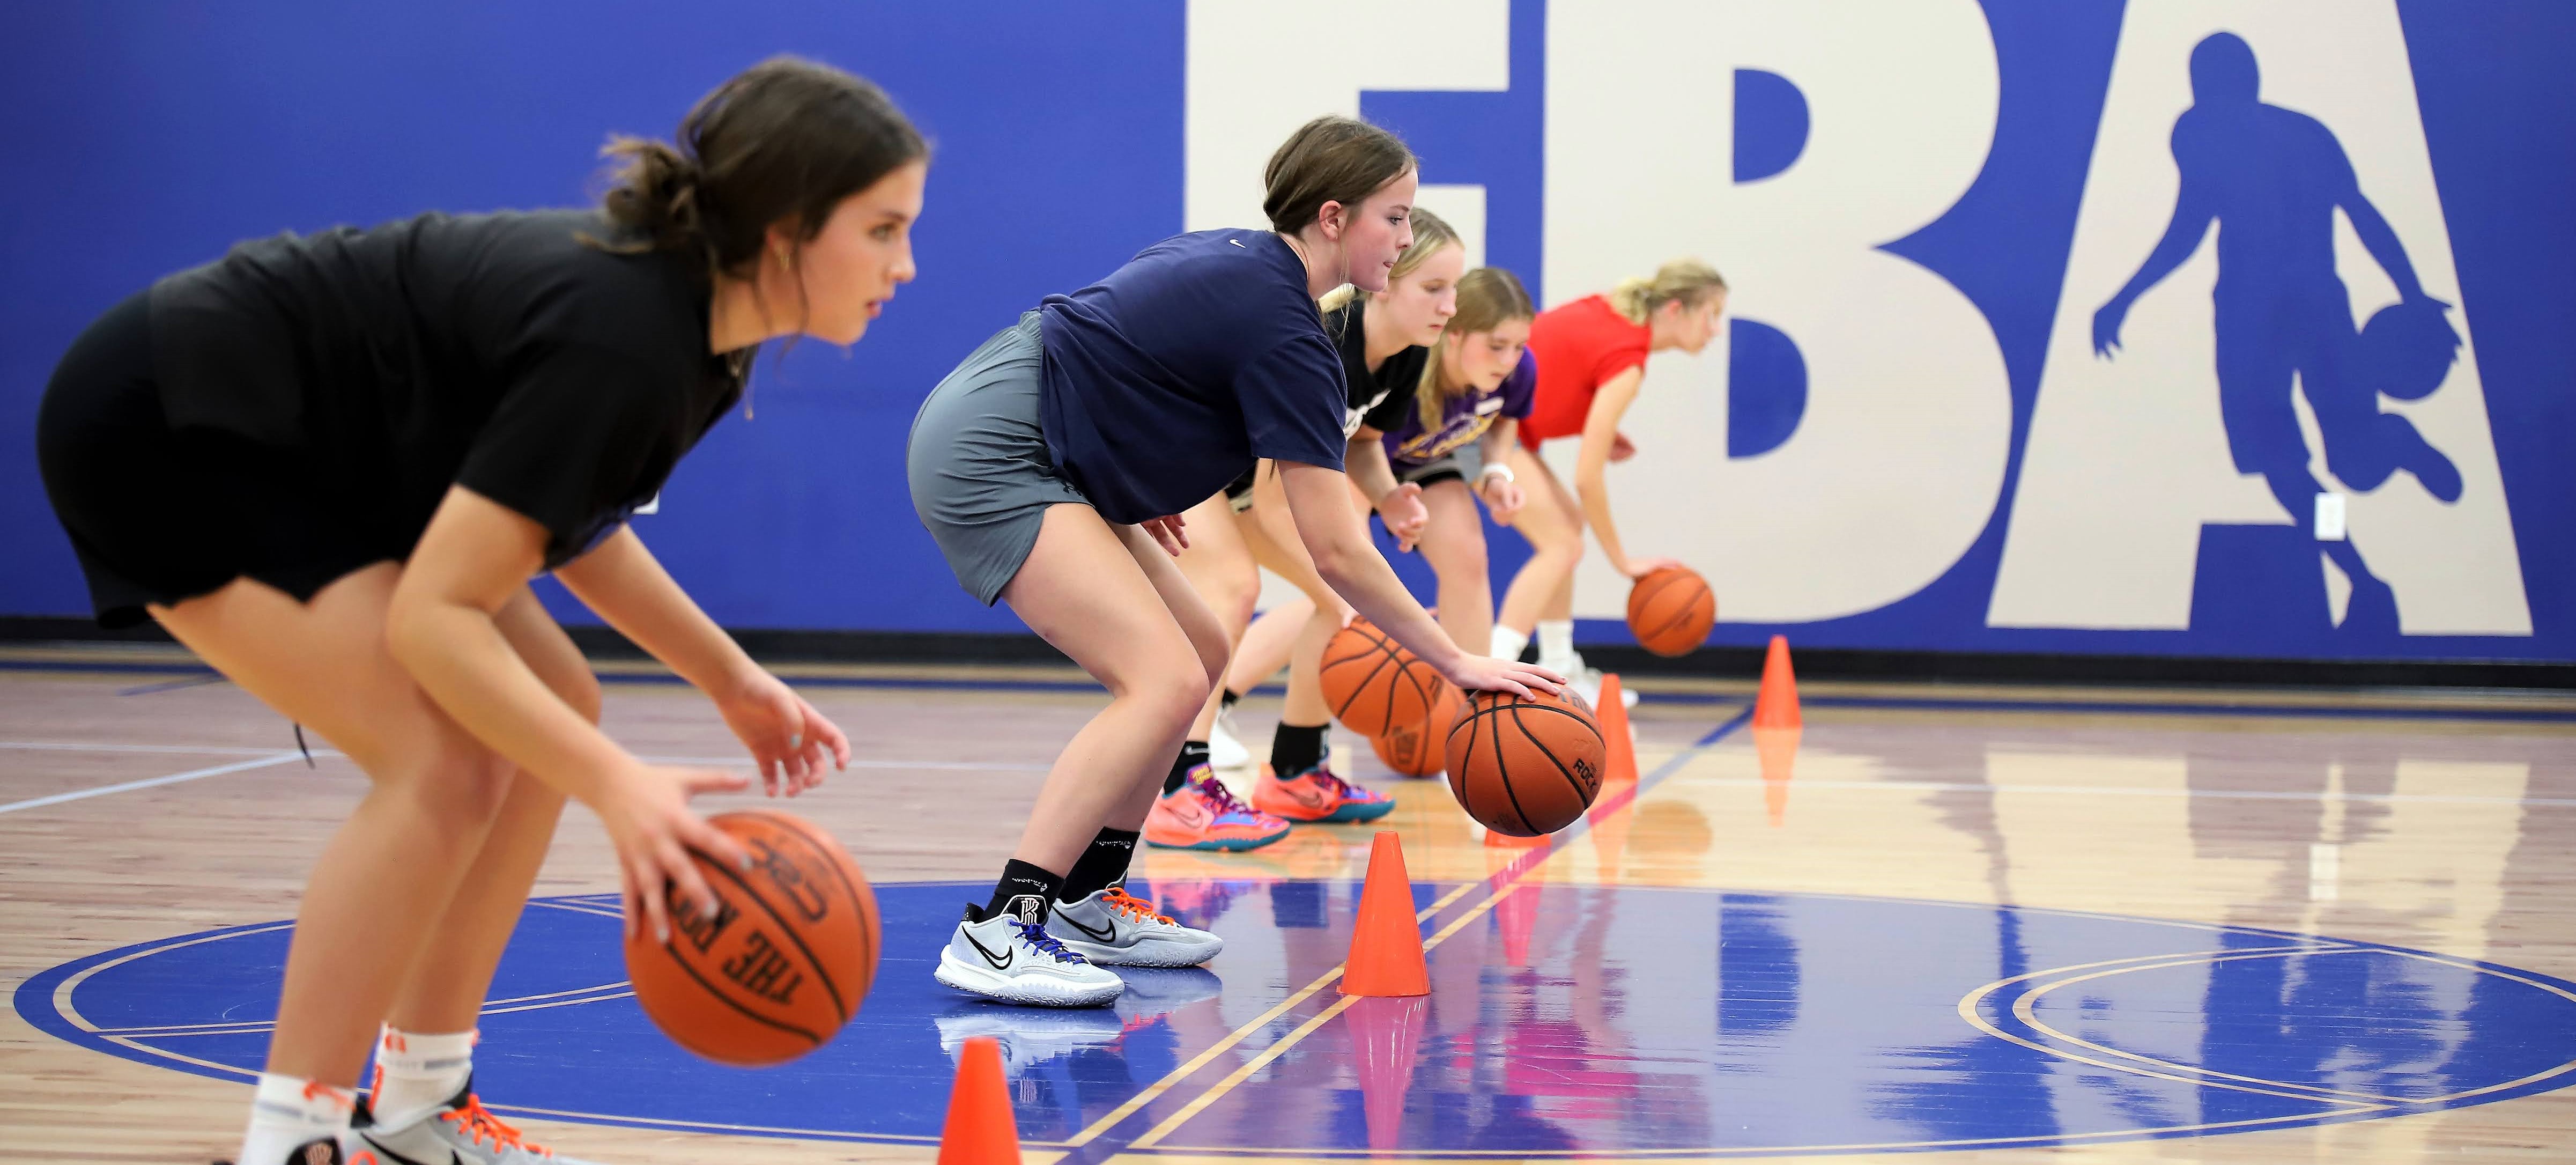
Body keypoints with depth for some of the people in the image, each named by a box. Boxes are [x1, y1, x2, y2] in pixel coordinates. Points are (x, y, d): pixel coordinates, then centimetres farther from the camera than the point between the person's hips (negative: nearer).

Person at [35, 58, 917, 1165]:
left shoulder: (702, 323, -1)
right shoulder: (620, 339, -30)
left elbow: (572, 519, 14)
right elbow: (431, 618, -31)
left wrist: (728, 678, 6)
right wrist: (617, 786, -38)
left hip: (303, 450, 10)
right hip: (164, 424, -10)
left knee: (551, 714, 7)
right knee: (446, 761, -21)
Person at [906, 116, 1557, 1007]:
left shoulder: (1230, 258, 11)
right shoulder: (1285, 333, -17)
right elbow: (1336, 551, -18)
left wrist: (1140, 478, 21)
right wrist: (1455, 662, -11)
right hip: (990, 456, -11)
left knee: (1199, 652, 13)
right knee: (1166, 678, -20)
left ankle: (1088, 902, 17)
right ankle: (998, 934, -23)